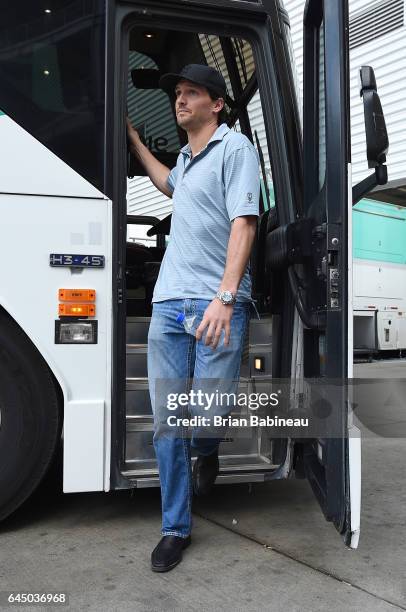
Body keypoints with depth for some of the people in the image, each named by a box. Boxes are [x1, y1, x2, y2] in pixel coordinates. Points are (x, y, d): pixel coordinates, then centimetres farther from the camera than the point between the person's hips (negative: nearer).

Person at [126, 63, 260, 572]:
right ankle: (175, 528, 19)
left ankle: (206, 452, 30)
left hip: (217, 307, -7)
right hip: (168, 303, 7)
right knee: (166, 424, 5)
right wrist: (134, 140, 48)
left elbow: (244, 224, -14)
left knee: (206, 416, -8)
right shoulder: (187, 156, 22)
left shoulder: (234, 147, -1)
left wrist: (224, 298, -24)